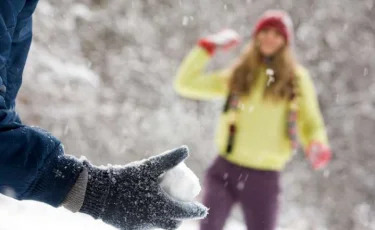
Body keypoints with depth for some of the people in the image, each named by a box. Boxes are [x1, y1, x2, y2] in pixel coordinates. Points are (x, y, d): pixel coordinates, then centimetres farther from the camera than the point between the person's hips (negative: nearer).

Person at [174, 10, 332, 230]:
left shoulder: (297, 79, 5)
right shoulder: (237, 75, 8)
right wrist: (209, 46, 3)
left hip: (265, 178, 0)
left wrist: (317, 147, -12)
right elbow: (185, 84, 8)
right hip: (226, 169, 1)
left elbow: (311, 124, 9)